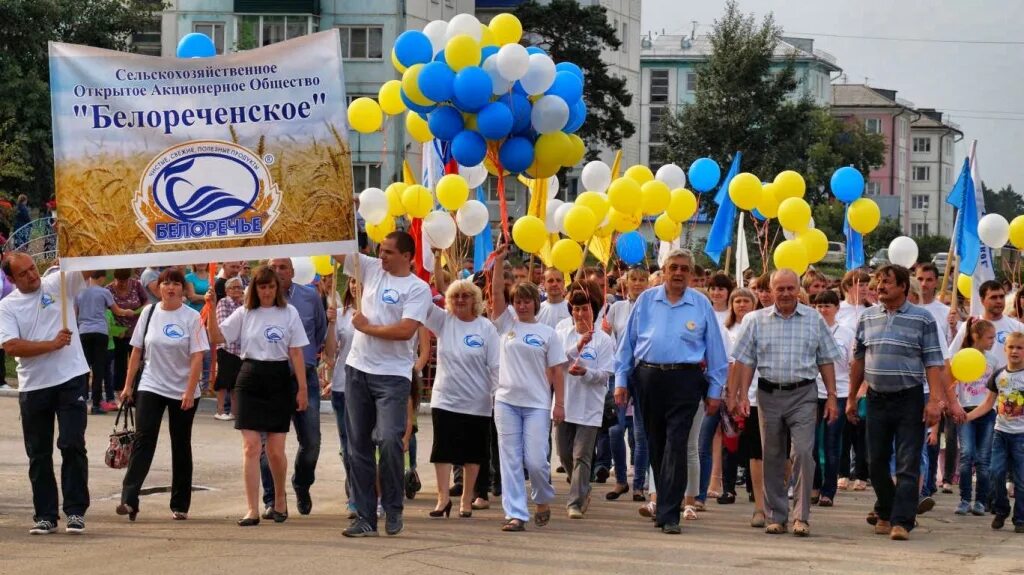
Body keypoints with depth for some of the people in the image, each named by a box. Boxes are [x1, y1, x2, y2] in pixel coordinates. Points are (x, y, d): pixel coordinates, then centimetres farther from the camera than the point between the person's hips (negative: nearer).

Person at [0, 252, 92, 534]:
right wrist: (52, 344, -16)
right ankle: (45, 515, 16)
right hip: (33, 387, 2)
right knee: (39, 453, 8)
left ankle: (76, 511, 3)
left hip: (72, 380, -2)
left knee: (73, 445, -5)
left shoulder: (59, 284, 2)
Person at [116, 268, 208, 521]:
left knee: (181, 446, 7)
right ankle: (129, 500, -20)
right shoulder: (149, 312, 4)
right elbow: (137, 350, 9)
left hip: (183, 392, -1)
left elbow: (197, 357, -9)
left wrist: (190, 392, -15)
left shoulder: (192, 317, -5)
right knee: (142, 440, -12)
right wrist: (128, 385, 6)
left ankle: (180, 505, 16)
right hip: (150, 387, 1)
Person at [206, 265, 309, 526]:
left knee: (276, 450, 2)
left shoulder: (289, 313, 2)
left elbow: (296, 352, 2)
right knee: (251, 447, -5)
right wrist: (212, 308, -11)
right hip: (250, 379, 1)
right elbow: (217, 337, 0)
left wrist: (302, 388, -1)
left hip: (279, 381, -1)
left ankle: (280, 499, 28)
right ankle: (252, 510, -5)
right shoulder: (244, 313, 5)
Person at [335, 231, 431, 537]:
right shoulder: (371, 269, 10)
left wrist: (367, 327, -9)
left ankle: (393, 508, 3)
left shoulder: (418, 288, -6)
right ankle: (365, 516, 11)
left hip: (392, 376, -5)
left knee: (389, 440, -16)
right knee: (359, 446, 6)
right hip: (358, 370, 6)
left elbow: (405, 330, -17)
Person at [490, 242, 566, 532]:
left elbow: (556, 371, 4)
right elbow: (496, 293, -3)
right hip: (506, 400, 2)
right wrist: (499, 262, -13)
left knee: (535, 460, -5)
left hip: (537, 404, -2)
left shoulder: (548, 334, 5)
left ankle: (543, 499, 23)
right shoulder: (506, 324, 8)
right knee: (510, 460, -1)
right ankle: (515, 514, 1)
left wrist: (560, 404, -1)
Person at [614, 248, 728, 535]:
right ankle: (666, 503, 22)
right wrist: (621, 380, 8)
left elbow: (715, 350, 9)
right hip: (648, 378, 2)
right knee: (655, 445, 9)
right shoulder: (646, 300, 9)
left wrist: (715, 390, 6)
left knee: (676, 446, -10)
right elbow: (627, 341, 12)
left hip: (684, 381, -2)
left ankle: (669, 514, -10)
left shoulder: (701, 305, 5)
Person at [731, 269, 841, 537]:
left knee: (803, 453, -12)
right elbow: (745, 361, 6)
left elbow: (826, 361, 8)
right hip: (769, 394, 1)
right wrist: (743, 396, -2)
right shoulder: (757, 321, 6)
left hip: (803, 395, -1)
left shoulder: (814, 320, 6)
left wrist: (831, 396, 3)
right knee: (772, 457, 6)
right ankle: (775, 516, 15)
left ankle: (802, 516, -8)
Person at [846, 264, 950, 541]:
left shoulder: (922, 319, -3)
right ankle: (885, 513, 27)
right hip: (877, 398, 4)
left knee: (908, 464, -6)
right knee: (876, 462, 9)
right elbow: (859, 360, 14)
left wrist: (935, 400, -15)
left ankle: (902, 521, -7)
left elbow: (933, 362, -6)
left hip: (909, 398, -4)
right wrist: (852, 398, 13)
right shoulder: (868, 318, 8)